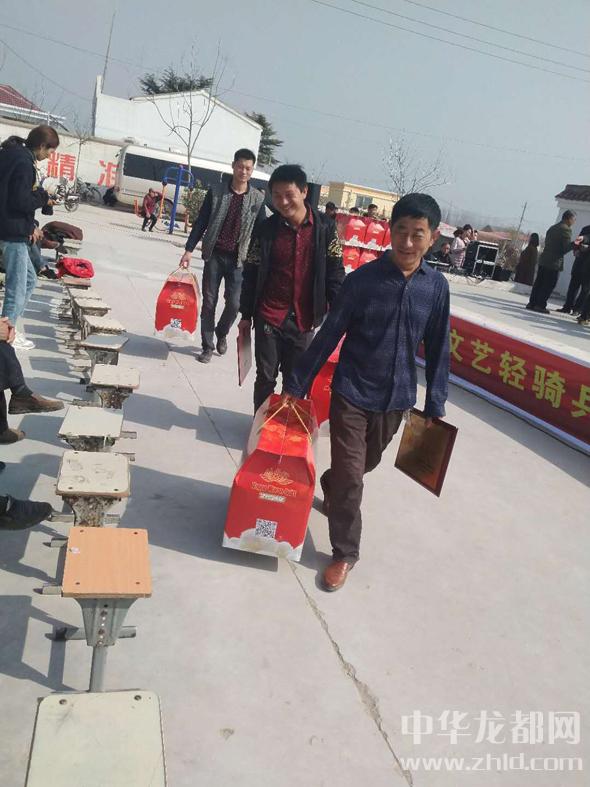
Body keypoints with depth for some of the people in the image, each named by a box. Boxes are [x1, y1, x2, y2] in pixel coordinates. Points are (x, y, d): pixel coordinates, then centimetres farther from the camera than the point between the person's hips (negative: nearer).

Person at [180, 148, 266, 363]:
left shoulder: (258, 199, 0)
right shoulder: (216, 192, 0)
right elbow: (201, 222, 3)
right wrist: (189, 249, -4)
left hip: (238, 259, 0)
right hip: (214, 255, 0)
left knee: (234, 303, -3)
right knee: (209, 302, 4)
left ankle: (221, 333, 28)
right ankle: (207, 346, 17)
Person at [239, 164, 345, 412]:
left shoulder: (325, 228, -4)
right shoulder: (266, 229, -3)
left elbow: (335, 273, -1)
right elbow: (251, 274, 4)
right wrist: (246, 314, 6)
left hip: (303, 319, 0)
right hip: (268, 317, 0)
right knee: (265, 377, 10)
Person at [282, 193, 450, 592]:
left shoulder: (437, 286, -4)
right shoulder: (363, 278, -12)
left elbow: (438, 348, 4)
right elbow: (329, 335, -7)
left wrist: (435, 405, 4)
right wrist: (297, 384, -5)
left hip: (396, 398, 4)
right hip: (352, 393, -3)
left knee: (366, 463, 22)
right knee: (350, 474, 0)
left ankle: (330, 488, 54)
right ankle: (345, 553, 19)